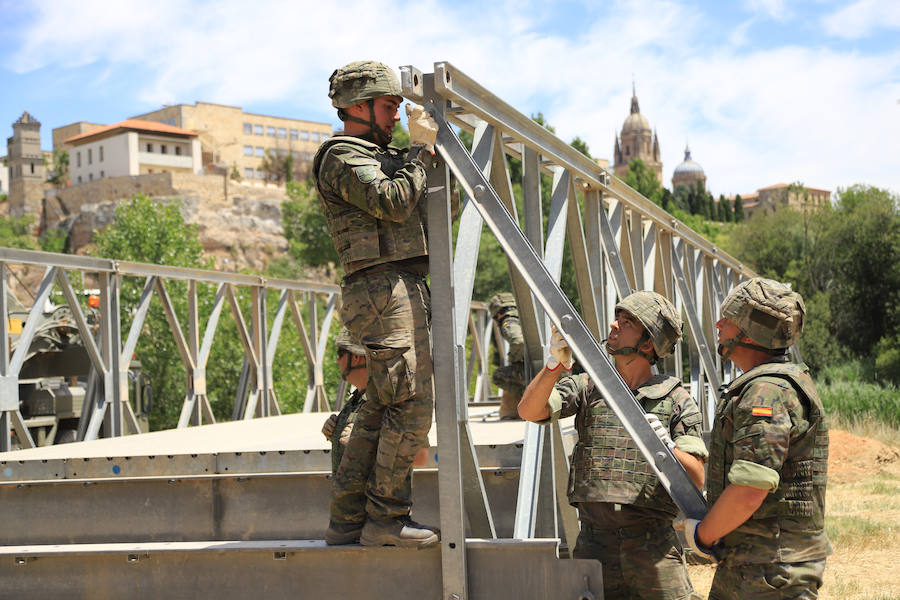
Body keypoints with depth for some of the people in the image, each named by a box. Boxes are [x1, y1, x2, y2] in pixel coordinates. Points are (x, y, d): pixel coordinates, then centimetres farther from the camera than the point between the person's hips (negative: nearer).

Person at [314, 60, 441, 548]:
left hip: (402, 289, 10)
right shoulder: (343, 157, -5)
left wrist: (425, 147, 13)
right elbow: (394, 203, -20)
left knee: (380, 410, 9)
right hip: (385, 288, -10)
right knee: (411, 404, -12)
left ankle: (347, 519, 13)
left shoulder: (379, 157, 26)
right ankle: (386, 519, -7)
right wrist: (420, 150, -9)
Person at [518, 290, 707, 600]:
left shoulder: (677, 401, 3)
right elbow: (529, 410, -7)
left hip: (654, 551, -1)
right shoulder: (587, 387, 7)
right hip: (593, 546, 2)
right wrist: (556, 364, -22)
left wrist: (666, 447, -22)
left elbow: (696, 478, -2)